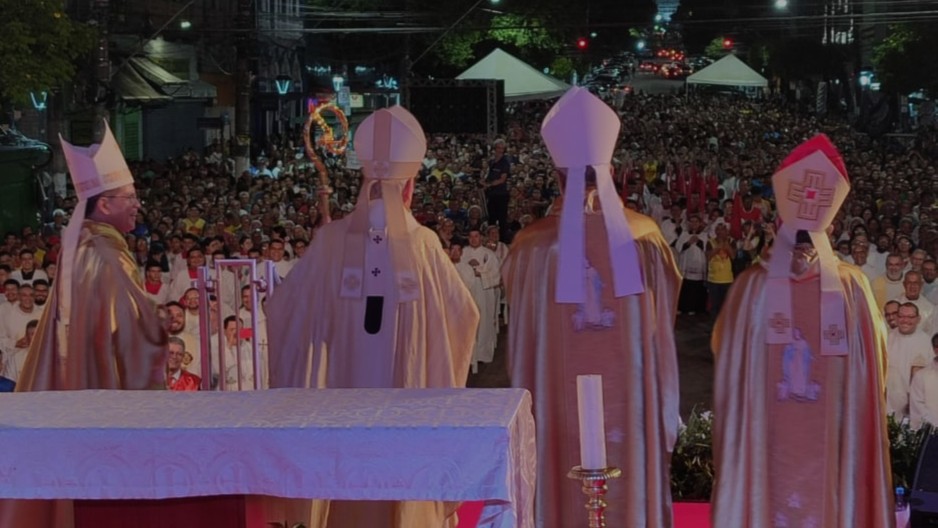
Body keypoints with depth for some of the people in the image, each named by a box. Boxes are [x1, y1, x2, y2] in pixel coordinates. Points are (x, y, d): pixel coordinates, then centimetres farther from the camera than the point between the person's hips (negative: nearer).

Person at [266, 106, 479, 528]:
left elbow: (283, 308, -2)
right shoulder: (423, 244, -9)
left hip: (346, 393, 1)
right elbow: (463, 315, 1)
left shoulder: (332, 240, -8)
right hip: (409, 398, -1)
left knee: (349, 493, 12)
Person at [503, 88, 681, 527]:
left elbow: (523, 338, -2)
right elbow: (661, 328, -1)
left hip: (560, 405, 0)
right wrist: (666, 409, 9)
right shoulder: (644, 237, -7)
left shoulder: (535, 244, -9)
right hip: (628, 402, 1)